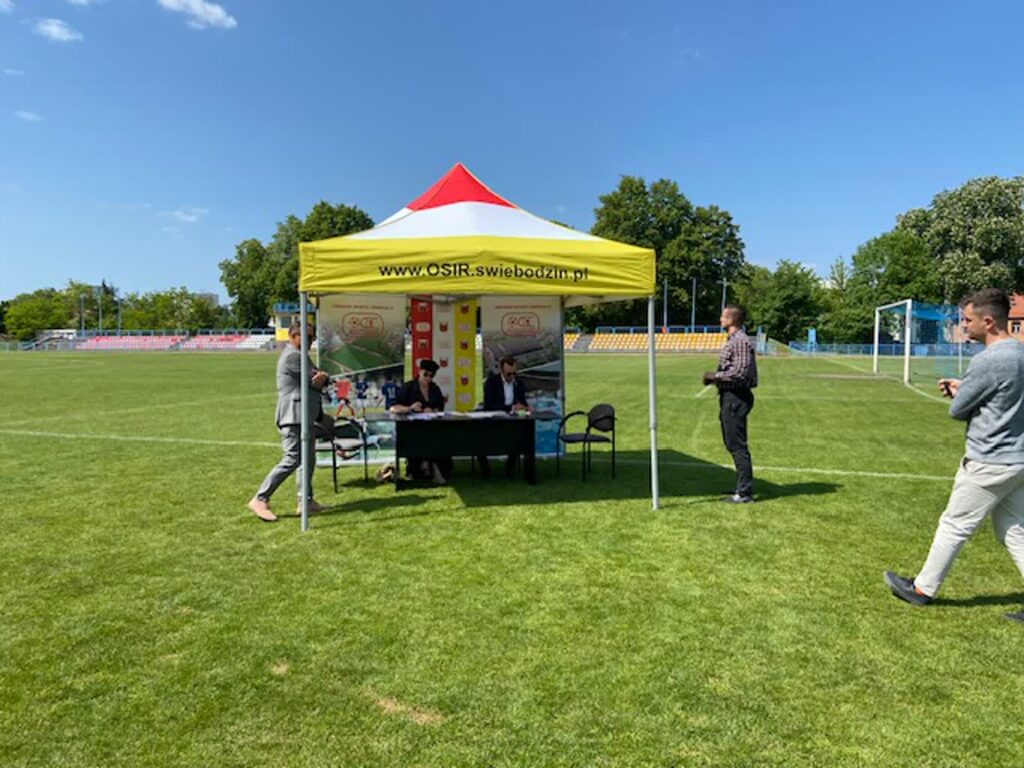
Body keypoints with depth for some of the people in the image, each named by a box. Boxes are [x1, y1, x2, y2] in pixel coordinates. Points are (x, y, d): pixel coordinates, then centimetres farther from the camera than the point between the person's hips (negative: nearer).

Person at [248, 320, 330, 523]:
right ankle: (260, 499, -8)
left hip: (304, 416, 11)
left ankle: (305, 500, 20)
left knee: (308, 460, 14)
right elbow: (315, 380, -15)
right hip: (294, 416, -11)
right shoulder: (292, 356, -14)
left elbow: (319, 380, 12)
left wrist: (323, 377, -9)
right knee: (291, 459, -13)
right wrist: (320, 377, 6)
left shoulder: (299, 355, 20)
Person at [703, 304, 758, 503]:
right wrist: (714, 377, 8)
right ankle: (743, 487, 24)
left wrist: (716, 375, -13)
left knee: (737, 445, -6)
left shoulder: (741, 341, -16)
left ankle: (745, 492, 0)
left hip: (736, 398, -11)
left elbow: (740, 372, -23)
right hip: (729, 396, 11)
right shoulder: (732, 340, 17)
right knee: (732, 444, 15)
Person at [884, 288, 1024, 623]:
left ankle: (923, 589, 21)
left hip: (989, 463, -8)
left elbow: (956, 410, -14)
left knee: (954, 526, 6)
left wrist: (957, 394, 6)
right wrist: (962, 385, 9)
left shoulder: (988, 361, -23)